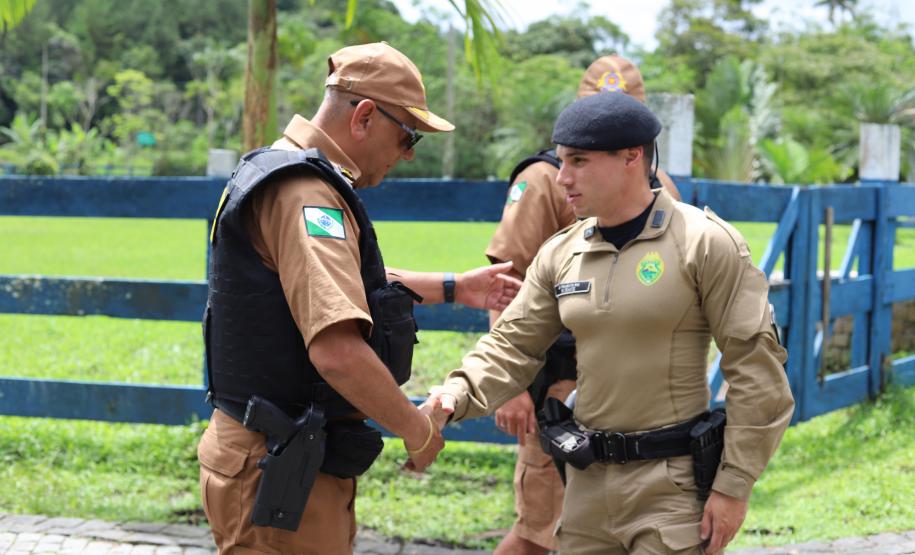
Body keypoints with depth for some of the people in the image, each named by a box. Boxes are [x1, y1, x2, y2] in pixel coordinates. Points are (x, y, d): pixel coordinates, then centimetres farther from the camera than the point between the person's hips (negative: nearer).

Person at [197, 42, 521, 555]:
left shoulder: (289, 176, 14)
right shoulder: (305, 195, -21)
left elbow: (350, 281, 33)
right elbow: (338, 351, -32)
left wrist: (455, 288, 35)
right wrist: (418, 429, -17)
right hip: (279, 474, -11)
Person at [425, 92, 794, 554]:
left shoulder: (704, 242, -10)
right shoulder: (560, 253, 7)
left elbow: (754, 364, -10)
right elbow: (513, 346, 9)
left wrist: (733, 486, -12)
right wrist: (455, 396, -11)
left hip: (673, 484, -6)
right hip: (587, 483, 6)